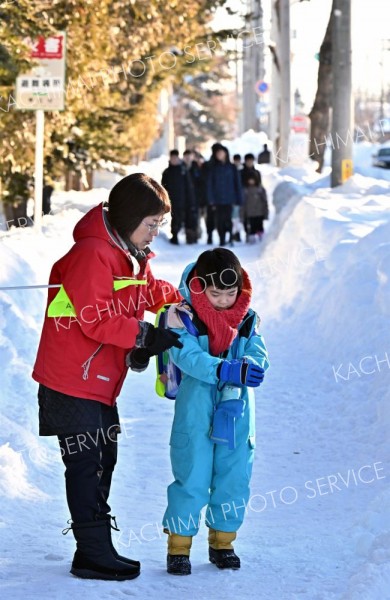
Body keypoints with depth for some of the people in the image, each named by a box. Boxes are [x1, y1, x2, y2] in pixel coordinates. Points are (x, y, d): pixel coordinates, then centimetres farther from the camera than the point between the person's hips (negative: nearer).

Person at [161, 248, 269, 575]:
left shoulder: (248, 319, 7)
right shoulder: (183, 317, -7)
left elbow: (258, 357, -2)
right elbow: (187, 357, -21)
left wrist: (248, 366, -26)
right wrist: (227, 370, -34)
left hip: (237, 413, 4)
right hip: (195, 414, -4)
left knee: (234, 479, 9)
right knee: (191, 479, -2)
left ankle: (222, 542, 25)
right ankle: (179, 547, 9)